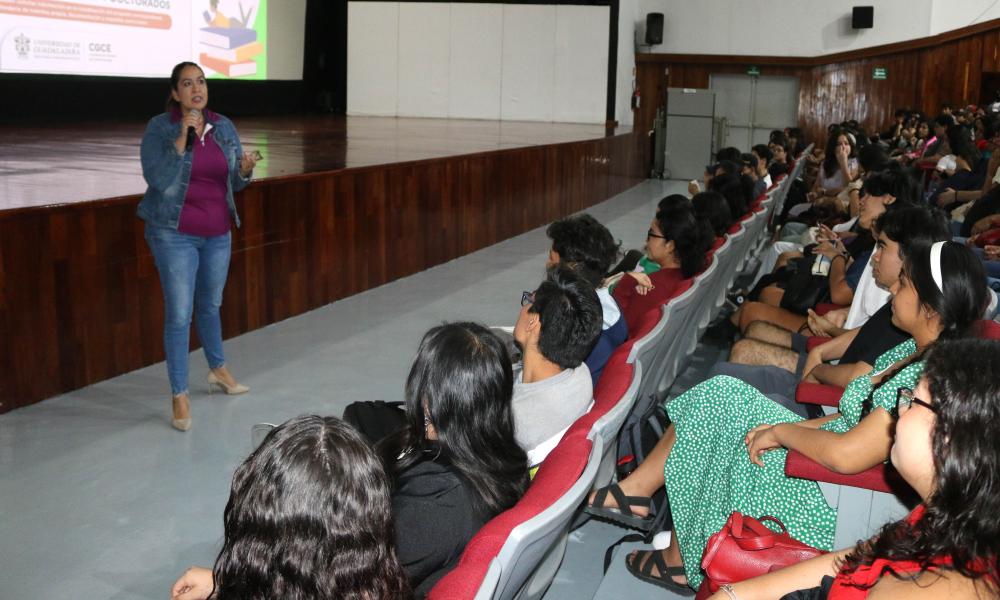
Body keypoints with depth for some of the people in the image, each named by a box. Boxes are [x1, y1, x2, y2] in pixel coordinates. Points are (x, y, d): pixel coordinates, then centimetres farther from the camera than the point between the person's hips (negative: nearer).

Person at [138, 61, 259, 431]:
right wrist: (182, 138, -25)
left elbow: (234, 183, 7)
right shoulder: (159, 128, -9)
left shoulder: (224, 127, 4)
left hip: (217, 232, 5)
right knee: (179, 314, -6)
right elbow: (157, 179, -20)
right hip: (175, 233, -5)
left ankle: (218, 370, 41)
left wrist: (246, 171, -15)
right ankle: (180, 396, 3)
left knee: (210, 305, 21)